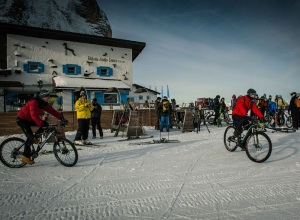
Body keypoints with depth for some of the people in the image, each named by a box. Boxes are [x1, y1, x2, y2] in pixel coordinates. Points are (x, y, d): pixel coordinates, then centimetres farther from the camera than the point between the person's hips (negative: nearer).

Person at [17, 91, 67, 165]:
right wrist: (41, 124, -46)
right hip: (22, 119, -8)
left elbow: (52, 111, -4)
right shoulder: (34, 102, -27)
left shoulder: (44, 104, -2)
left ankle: (35, 138, 7)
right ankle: (25, 157, -8)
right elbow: (34, 115, -38)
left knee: (46, 125, -8)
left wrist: (62, 118, -14)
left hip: (30, 119, 8)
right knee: (30, 136, -18)